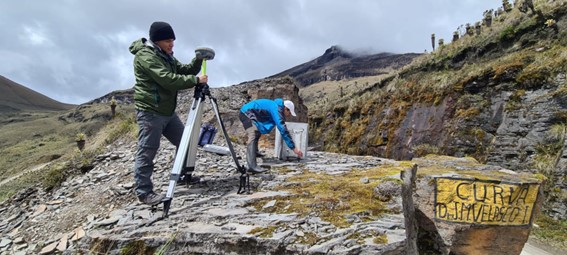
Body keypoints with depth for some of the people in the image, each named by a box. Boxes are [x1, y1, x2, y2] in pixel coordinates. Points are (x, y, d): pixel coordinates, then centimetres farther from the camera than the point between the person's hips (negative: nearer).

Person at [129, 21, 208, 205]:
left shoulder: (165, 56, 17)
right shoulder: (145, 56, -15)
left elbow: (184, 70, 13)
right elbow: (168, 79, -25)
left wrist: (198, 60, -4)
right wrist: (196, 80, -21)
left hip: (168, 111, 10)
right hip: (150, 112, -9)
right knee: (147, 153, -3)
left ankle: (183, 175, 31)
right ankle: (144, 193, 6)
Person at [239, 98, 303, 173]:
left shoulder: (276, 106, 11)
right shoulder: (276, 109, -19)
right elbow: (283, 130, -26)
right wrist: (294, 148, -25)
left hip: (249, 113, 11)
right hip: (246, 113, -11)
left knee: (257, 132, 29)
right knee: (253, 135, -25)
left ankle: (255, 152, 48)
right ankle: (252, 166, -34)